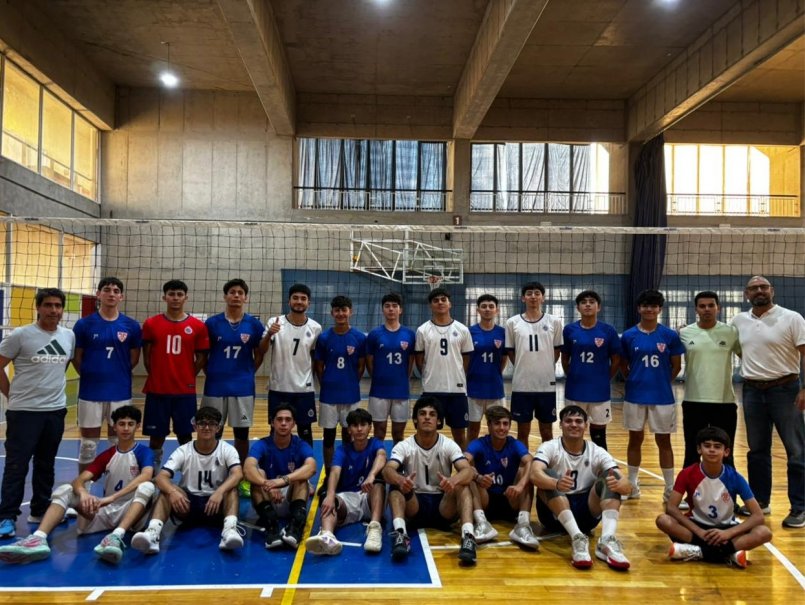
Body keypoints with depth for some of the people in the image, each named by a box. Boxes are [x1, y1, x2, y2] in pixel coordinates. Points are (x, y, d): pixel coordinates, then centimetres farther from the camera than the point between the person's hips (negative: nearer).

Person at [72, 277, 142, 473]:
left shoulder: (132, 326, -1)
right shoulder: (84, 324, -3)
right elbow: (76, 357, 4)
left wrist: (118, 374, 5)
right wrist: (89, 376, 4)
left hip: (120, 392, 1)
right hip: (90, 392, -1)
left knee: (119, 442, 11)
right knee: (88, 443, 8)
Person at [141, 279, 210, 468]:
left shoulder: (198, 326, 0)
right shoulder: (151, 323, 1)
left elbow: (201, 357, 5)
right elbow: (146, 356, 6)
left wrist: (188, 378, 1)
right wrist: (156, 377, 5)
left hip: (185, 391, 0)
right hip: (157, 390, 0)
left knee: (185, 435, 6)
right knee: (156, 435, 8)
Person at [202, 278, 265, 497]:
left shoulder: (254, 324, -1)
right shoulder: (212, 323, -1)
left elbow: (259, 355, 8)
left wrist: (247, 374, 2)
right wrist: (210, 373, 1)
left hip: (243, 387, 0)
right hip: (215, 386, 0)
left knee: (242, 433, 7)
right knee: (213, 433, 9)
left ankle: (243, 478, 21)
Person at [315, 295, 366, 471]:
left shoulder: (359, 337, -4)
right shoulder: (324, 337, -4)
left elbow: (361, 366, 4)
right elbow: (318, 366, 3)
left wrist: (351, 383, 4)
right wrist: (326, 384, 2)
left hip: (351, 394, 0)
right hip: (328, 395, 0)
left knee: (348, 434, 11)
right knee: (328, 435, 8)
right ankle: (328, 474, 21)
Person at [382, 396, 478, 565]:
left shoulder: (449, 445, -6)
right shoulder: (404, 446, -7)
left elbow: (468, 471, -23)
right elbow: (388, 471, -26)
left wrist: (453, 480, -47)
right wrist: (401, 480, -51)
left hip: (443, 506, 0)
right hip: (414, 505, 0)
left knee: (462, 485, -28)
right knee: (396, 485, -28)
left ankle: (468, 536, -42)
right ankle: (400, 533, -44)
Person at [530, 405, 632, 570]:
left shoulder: (597, 452, 0)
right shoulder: (549, 447, -7)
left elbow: (626, 485, -13)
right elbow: (535, 474, -29)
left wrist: (618, 484, -38)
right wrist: (557, 484, -50)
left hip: (586, 513, 2)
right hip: (553, 514, -2)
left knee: (611, 477, -19)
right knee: (548, 475, -30)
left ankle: (607, 542, -37)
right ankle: (578, 539, -41)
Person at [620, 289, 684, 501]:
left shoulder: (670, 336, -2)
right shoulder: (628, 336, -1)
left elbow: (676, 366, 5)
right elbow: (623, 365, 8)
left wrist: (661, 382, 5)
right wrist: (635, 381, 2)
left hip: (662, 396, -1)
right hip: (635, 396, 1)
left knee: (663, 441, 7)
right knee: (635, 440, 11)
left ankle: (670, 489, 18)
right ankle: (632, 485, 23)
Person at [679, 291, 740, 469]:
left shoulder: (731, 332, 0)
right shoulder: (684, 333, 0)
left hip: (724, 402, 0)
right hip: (693, 402, 0)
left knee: (725, 456, 10)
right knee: (692, 454, 10)